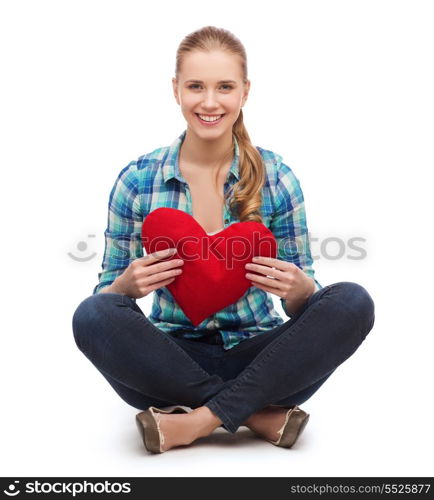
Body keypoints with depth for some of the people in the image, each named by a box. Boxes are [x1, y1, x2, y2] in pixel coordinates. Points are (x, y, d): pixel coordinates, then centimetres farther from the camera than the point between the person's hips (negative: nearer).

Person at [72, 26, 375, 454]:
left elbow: (303, 301, 2)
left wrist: (297, 287, -22)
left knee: (353, 302, -23)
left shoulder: (277, 178, -2)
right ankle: (260, 414, -20)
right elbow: (107, 297, 3)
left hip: (256, 358, 1)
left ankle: (199, 419, -23)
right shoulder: (137, 181, -3)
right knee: (92, 315, -28)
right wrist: (128, 284, -21)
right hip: (173, 361, 0)